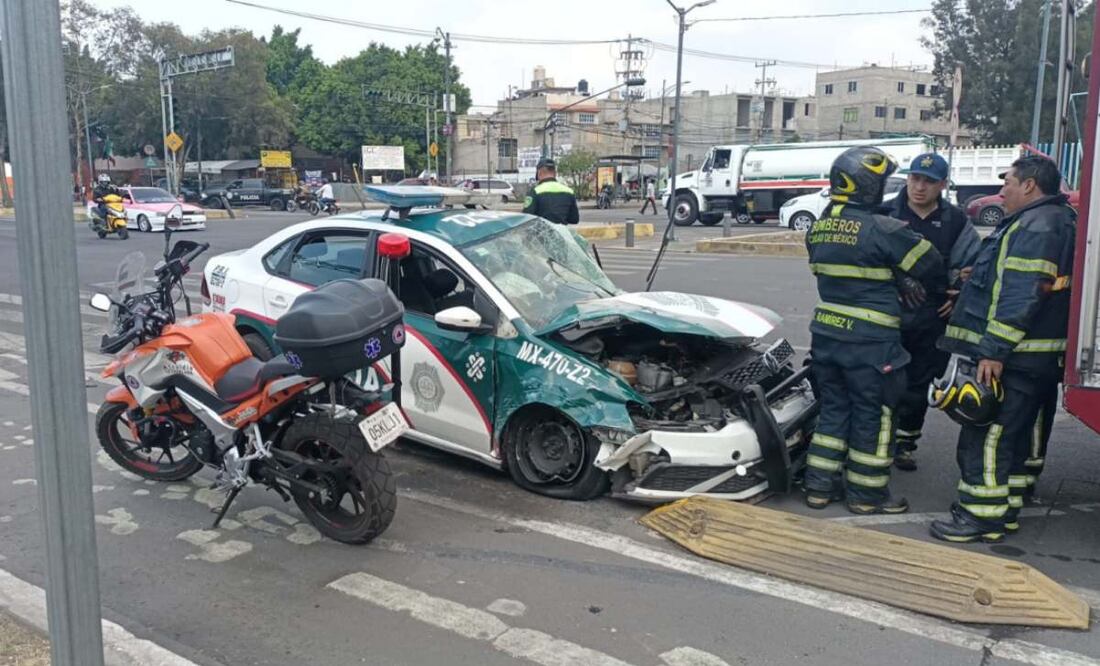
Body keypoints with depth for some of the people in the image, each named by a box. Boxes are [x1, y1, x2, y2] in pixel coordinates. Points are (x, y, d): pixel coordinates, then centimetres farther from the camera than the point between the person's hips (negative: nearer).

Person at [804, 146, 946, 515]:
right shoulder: (881, 229, -16)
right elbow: (928, 264, -7)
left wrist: (898, 285, 14)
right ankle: (867, 493, 17)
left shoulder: (818, 229, 6)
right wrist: (938, 288, 16)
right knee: (872, 414, 6)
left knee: (833, 407, 16)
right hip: (870, 341, -7)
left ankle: (820, 485, 20)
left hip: (826, 333, 7)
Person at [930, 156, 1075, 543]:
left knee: (985, 437, -6)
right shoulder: (1057, 221, 19)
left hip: (1011, 358, -11)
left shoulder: (1036, 226, -16)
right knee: (1017, 436, 16)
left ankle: (981, 517, -1)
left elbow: (1022, 296, -25)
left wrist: (994, 351, -25)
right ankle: (1005, 511, 25)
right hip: (1039, 357, 11)